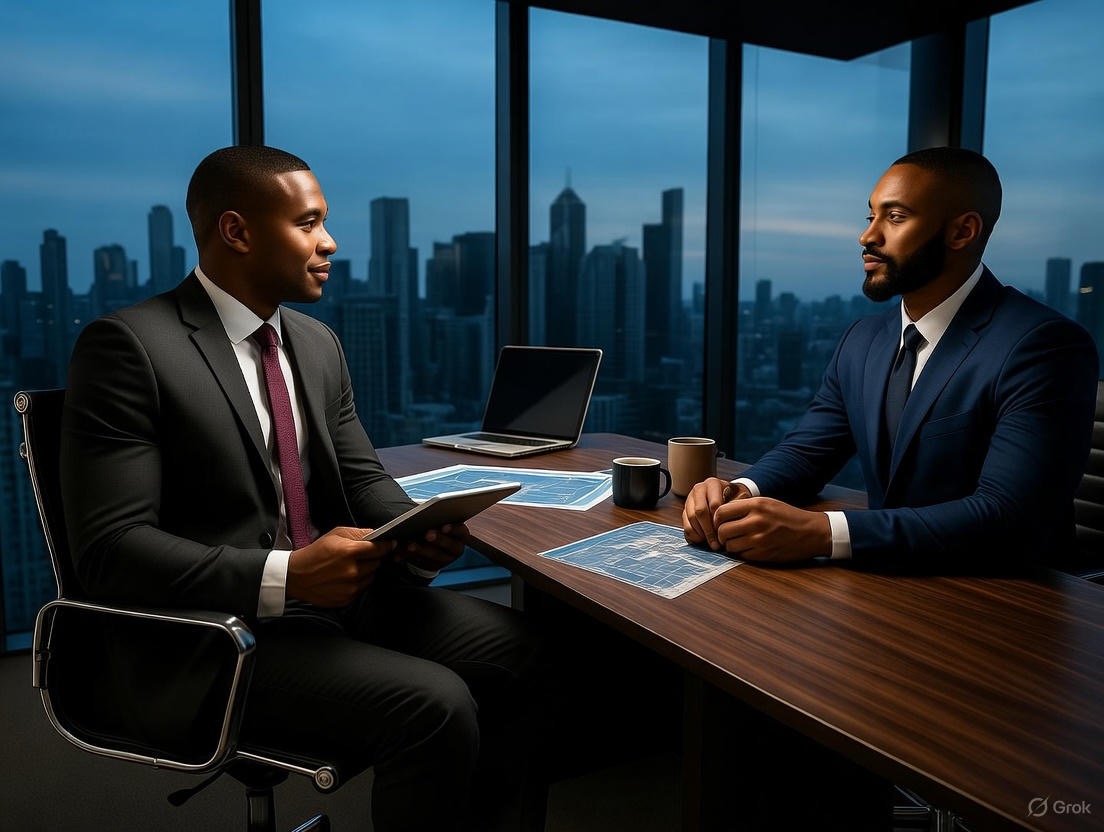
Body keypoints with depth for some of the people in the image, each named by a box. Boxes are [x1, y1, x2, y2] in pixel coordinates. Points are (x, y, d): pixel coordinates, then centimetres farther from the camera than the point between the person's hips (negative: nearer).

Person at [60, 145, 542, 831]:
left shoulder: (317, 342, 10)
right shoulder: (129, 345, -12)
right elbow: (111, 549, -17)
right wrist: (284, 576, -28)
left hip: (335, 591, 7)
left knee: (525, 650, -9)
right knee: (435, 704, -26)